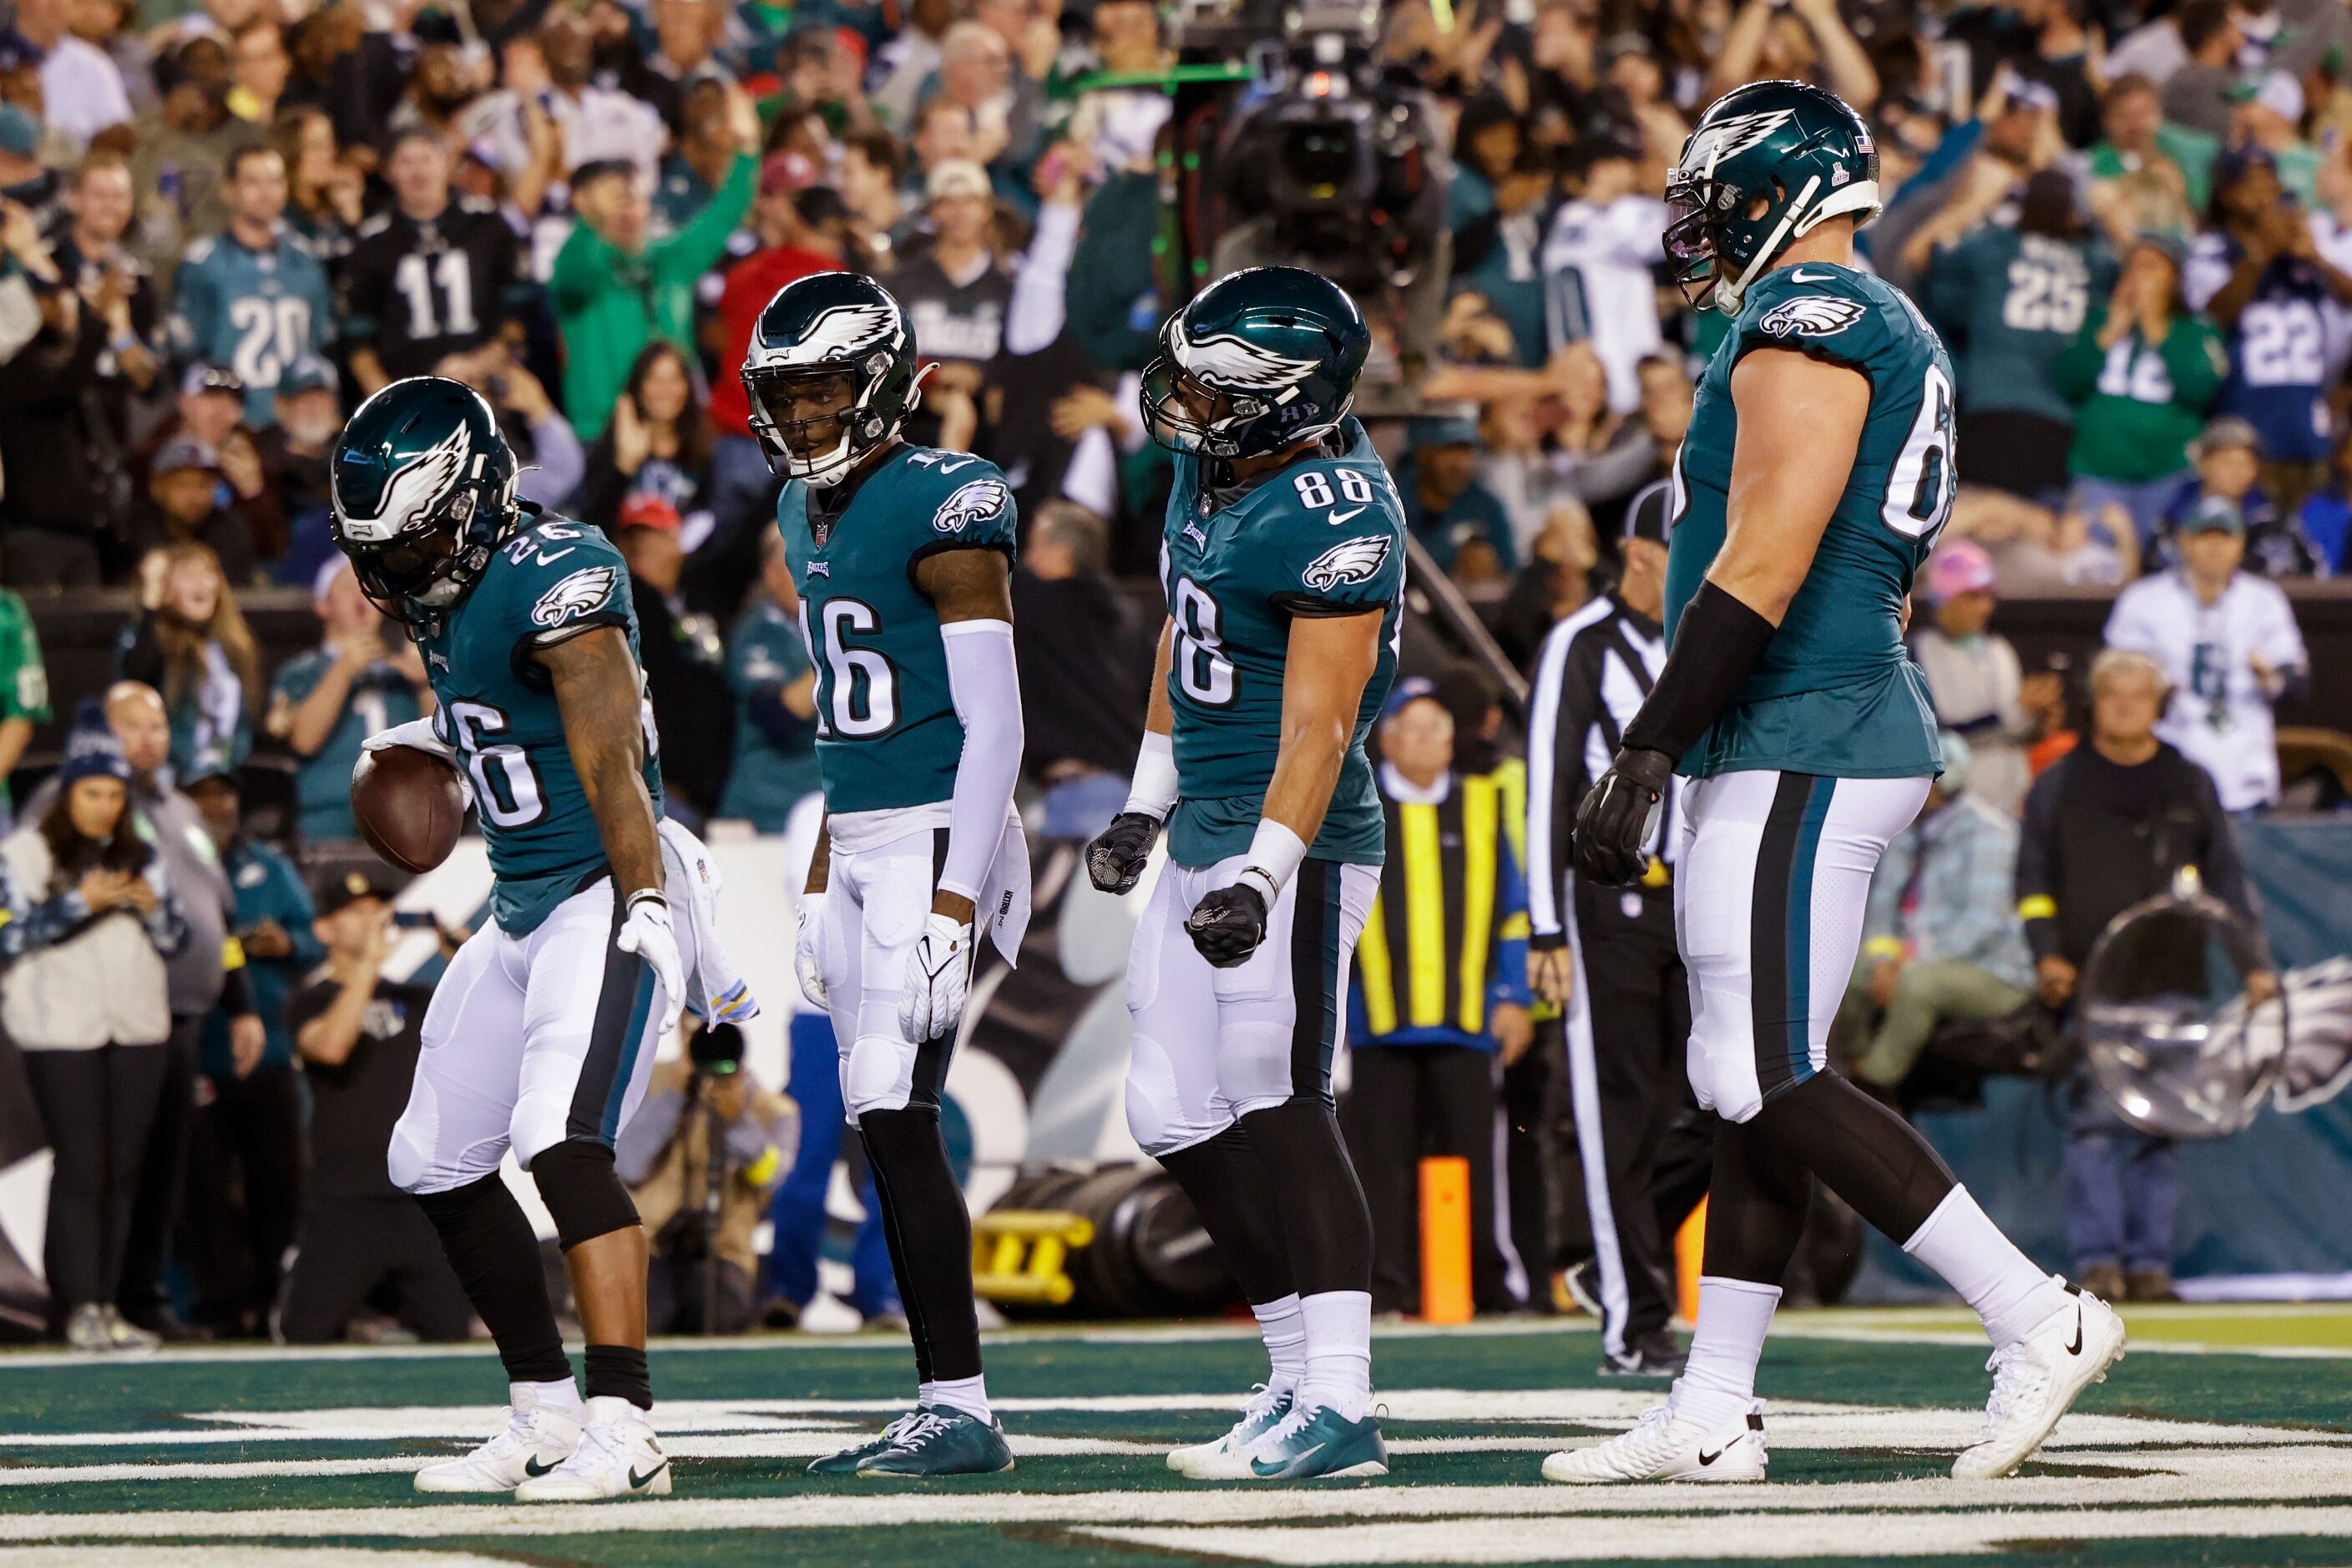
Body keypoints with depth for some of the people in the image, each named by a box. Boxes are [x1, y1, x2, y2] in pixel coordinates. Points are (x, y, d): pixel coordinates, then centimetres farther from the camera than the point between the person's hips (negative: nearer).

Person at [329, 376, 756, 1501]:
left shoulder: (554, 580, -19)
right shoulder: (445, 593, 8)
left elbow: (612, 761, -24)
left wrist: (650, 910, -26)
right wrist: (437, 740, 22)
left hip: (608, 898, -10)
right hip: (521, 911, 10)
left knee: (561, 1143, -25)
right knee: (438, 1165, 13)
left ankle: (625, 1433, -28)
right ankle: (545, 1413, 25)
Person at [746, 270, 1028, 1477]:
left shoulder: (944, 506, -13)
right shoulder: (811, 514, 15)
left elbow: (993, 724, -15)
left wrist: (955, 898, -21)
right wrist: (822, 883, 22)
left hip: (936, 835, -9)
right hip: (859, 844, 9)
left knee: (894, 1114, -14)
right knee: (886, 1128, 6)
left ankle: (960, 1410, -12)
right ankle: (945, 1409, 10)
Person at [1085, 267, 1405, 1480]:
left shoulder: (1337, 514, -20)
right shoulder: (1207, 467, 9)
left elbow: (1320, 712, -23)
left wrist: (1264, 874, -28)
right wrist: (1147, 799, 25)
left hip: (1293, 843, -10)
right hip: (1204, 835, 10)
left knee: (1275, 1114, -12)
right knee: (1178, 1118, 10)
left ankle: (1339, 1408, -12)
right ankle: (1302, 1376, 16)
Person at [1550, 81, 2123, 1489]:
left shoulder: (1806, 327, -13)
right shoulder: (1892, 337, 19)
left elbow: (1761, 570, -20)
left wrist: (1646, 757, -20)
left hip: (1799, 754, -10)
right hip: (1856, 730, 10)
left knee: (1769, 1082, -10)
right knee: (1753, 1084, 9)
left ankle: (2039, 1318, -10)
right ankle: (1714, 1413, 10)